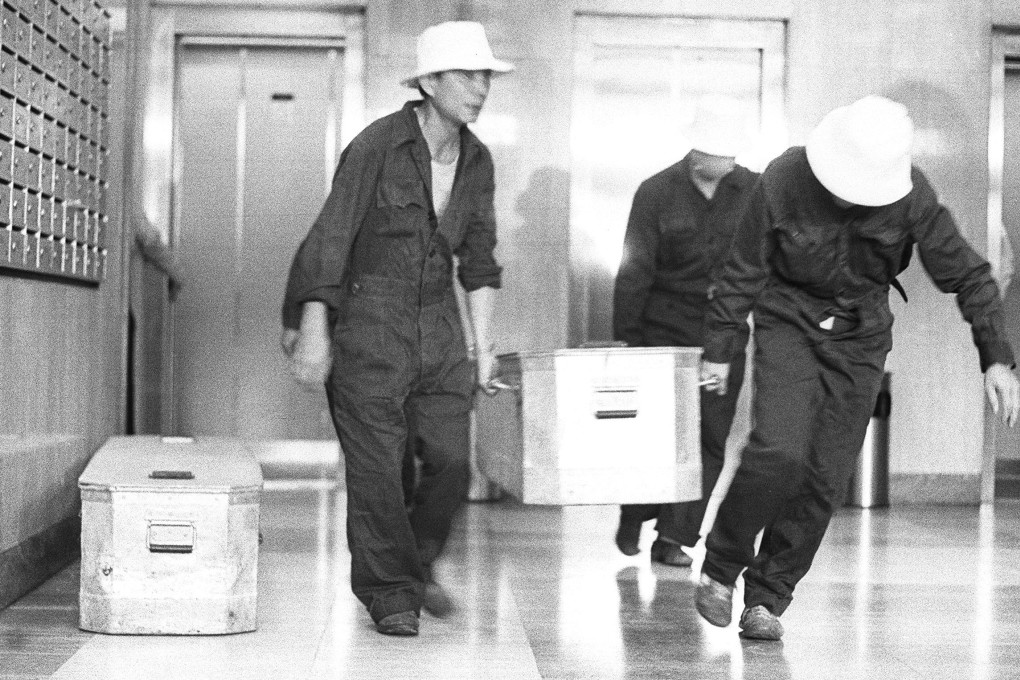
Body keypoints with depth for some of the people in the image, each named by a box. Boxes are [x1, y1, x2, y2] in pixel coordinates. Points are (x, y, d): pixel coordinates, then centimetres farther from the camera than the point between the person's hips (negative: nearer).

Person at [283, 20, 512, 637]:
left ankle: (418, 565, 26)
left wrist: (483, 343, 10)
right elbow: (330, 238, -12)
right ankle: (389, 593, 13)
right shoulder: (376, 146, -13)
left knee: (452, 460, 1)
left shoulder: (477, 161, 6)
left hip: (439, 325, 5)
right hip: (370, 321, -5)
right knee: (376, 466, -2)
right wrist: (314, 333, -15)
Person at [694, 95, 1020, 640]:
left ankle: (767, 597, 11)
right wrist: (719, 349, -1)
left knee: (825, 479, -3)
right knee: (779, 453, -22)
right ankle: (720, 567, 0)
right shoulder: (783, 181, -19)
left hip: (860, 339, 2)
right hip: (788, 325, -2)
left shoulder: (911, 193, -16)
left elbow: (966, 274, -8)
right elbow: (742, 271, -7)